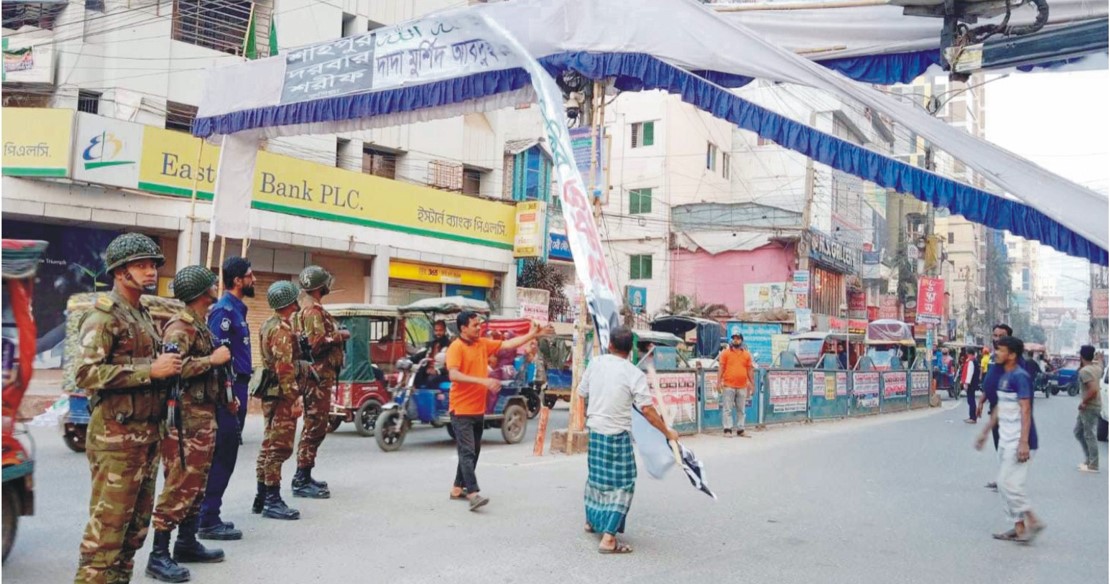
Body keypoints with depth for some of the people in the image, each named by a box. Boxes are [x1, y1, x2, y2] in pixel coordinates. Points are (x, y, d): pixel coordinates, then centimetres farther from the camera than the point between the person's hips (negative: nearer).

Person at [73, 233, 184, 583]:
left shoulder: (143, 314, 16)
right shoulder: (103, 315, -11)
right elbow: (86, 373, -22)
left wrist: (167, 367, 7)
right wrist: (150, 370, -22)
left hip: (147, 433, 9)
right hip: (116, 435, -9)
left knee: (137, 521, 14)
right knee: (108, 523, -5)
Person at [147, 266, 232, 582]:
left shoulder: (201, 326, 16)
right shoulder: (180, 326, -14)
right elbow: (174, 367, -28)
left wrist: (224, 397, 18)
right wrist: (213, 359, -19)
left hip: (205, 417, 10)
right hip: (185, 420, -10)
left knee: (196, 485, 16)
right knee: (178, 487, -6)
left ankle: (187, 543, 27)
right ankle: (159, 555, 1)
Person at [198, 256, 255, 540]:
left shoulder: (236, 309, 16)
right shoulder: (224, 310, -14)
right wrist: (229, 396, -21)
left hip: (237, 388, 10)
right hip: (229, 391, -10)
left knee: (226, 454, 13)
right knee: (222, 455, -6)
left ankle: (209, 516, 21)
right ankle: (208, 521, 0)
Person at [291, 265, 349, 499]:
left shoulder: (310, 309, 19)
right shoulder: (313, 311, -14)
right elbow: (317, 343, -25)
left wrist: (336, 335, 11)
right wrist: (339, 336, -12)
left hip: (320, 376, 11)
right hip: (317, 376, -11)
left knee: (315, 426, 16)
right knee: (314, 427, -8)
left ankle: (304, 476, 24)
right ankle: (301, 481, -4)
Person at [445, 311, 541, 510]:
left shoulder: (483, 344, 9)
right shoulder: (456, 347, -12)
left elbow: (508, 344, 12)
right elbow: (453, 374, -24)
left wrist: (532, 335, 5)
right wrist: (483, 381, -32)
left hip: (479, 409, 8)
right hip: (462, 410, -8)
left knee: (474, 452, 14)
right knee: (467, 452, -11)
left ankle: (458, 489, 24)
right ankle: (473, 493, -14)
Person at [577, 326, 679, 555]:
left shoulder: (595, 363, -1)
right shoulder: (635, 374, -14)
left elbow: (581, 393, 9)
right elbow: (647, 410, -17)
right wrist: (667, 432, -7)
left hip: (595, 430, 6)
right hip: (617, 435, -5)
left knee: (597, 476, 22)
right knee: (621, 484, 2)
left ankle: (592, 520, 40)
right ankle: (608, 538, -4)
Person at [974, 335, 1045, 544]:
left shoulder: (1020, 377, -16)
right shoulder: (1003, 376, 12)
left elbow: (1025, 411, -21)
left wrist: (1024, 442, -26)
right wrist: (985, 432, 23)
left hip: (1018, 442, -10)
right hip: (1005, 440, 10)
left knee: (1009, 483, -9)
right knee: (1004, 484, 11)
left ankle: (1032, 521, 5)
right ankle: (1019, 528, 18)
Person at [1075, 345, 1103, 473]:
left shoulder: (1084, 371, -21)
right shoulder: (1096, 366, 6)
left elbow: (1093, 389, -30)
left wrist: (1083, 402, -18)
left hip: (1089, 407, -10)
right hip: (1091, 406, 10)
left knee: (1089, 435, -3)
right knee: (1078, 432, 18)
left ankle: (1093, 466, 3)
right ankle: (1088, 459, 22)